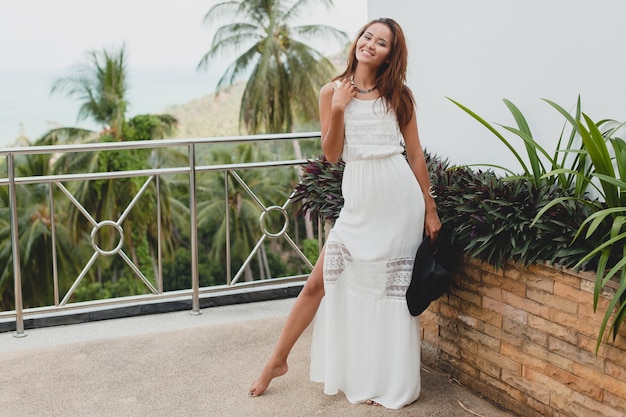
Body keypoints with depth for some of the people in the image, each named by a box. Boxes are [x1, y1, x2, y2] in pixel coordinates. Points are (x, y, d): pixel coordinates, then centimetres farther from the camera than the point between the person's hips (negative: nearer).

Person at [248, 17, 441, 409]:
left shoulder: (399, 95, 3)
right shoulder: (333, 91, 3)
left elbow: (416, 154, 5)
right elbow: (331, 154, 1)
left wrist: (430, 209, 4)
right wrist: (338, 110, -13)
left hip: (399, 199, -1)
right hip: (358, 199, 1)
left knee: (393, 288, 6)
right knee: (318, 282, 3)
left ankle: (386, 380, 21)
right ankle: (278, 360, 17)